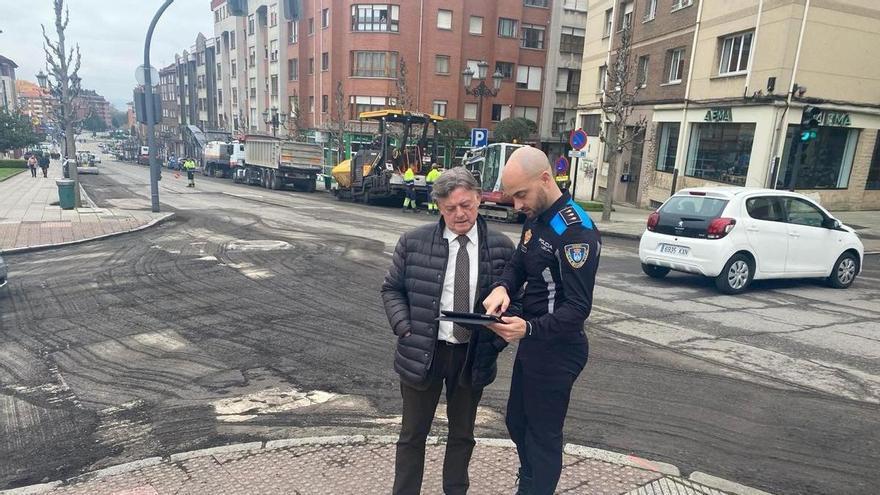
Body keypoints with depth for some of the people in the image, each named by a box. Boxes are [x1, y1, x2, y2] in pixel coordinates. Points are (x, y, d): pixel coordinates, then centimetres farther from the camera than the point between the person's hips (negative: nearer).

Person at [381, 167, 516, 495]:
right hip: (422, 352, -1)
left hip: (474, 355, 1)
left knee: (462, 434, 21)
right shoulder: (413, 242, -6)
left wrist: (497, 339, -10)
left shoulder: (501, 247, -5)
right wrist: (405, 327, -12)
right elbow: (392, 289, 2)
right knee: (413, 434, 16)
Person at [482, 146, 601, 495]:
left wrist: (528, 328, -38)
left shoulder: (576, 230, -24)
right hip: (532, 342, 9)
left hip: (557, 350, -9)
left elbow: (578, 309, -24)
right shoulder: (535, 219, 5)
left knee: (543, 436, 8)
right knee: (517, 422, 23)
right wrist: (502, 287, -12)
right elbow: (518, 266, 10)